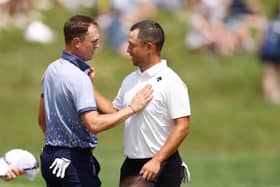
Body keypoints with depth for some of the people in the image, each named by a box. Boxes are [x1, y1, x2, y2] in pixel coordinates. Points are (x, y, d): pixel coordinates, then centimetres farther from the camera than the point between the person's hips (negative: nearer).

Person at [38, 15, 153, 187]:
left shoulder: (51, 70, 10)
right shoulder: (79, 78, -20)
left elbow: (42, 119, 20)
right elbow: (94, 124, -28)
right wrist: (131, 108, -22)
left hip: (49, 154, 9)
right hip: (74, 159, -9)